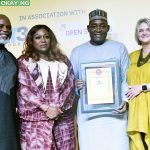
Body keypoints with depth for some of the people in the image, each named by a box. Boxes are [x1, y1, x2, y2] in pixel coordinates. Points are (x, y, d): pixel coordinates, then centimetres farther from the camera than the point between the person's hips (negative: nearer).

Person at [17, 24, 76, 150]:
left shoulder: (63, 61, 15)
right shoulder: (23, 62, 6)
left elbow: (70, 86, 7)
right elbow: (24, 89, -4)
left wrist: (59, 108, -8)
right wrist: (45, 108, -12)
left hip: (63, 118, 3)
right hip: (35, 119, -2)